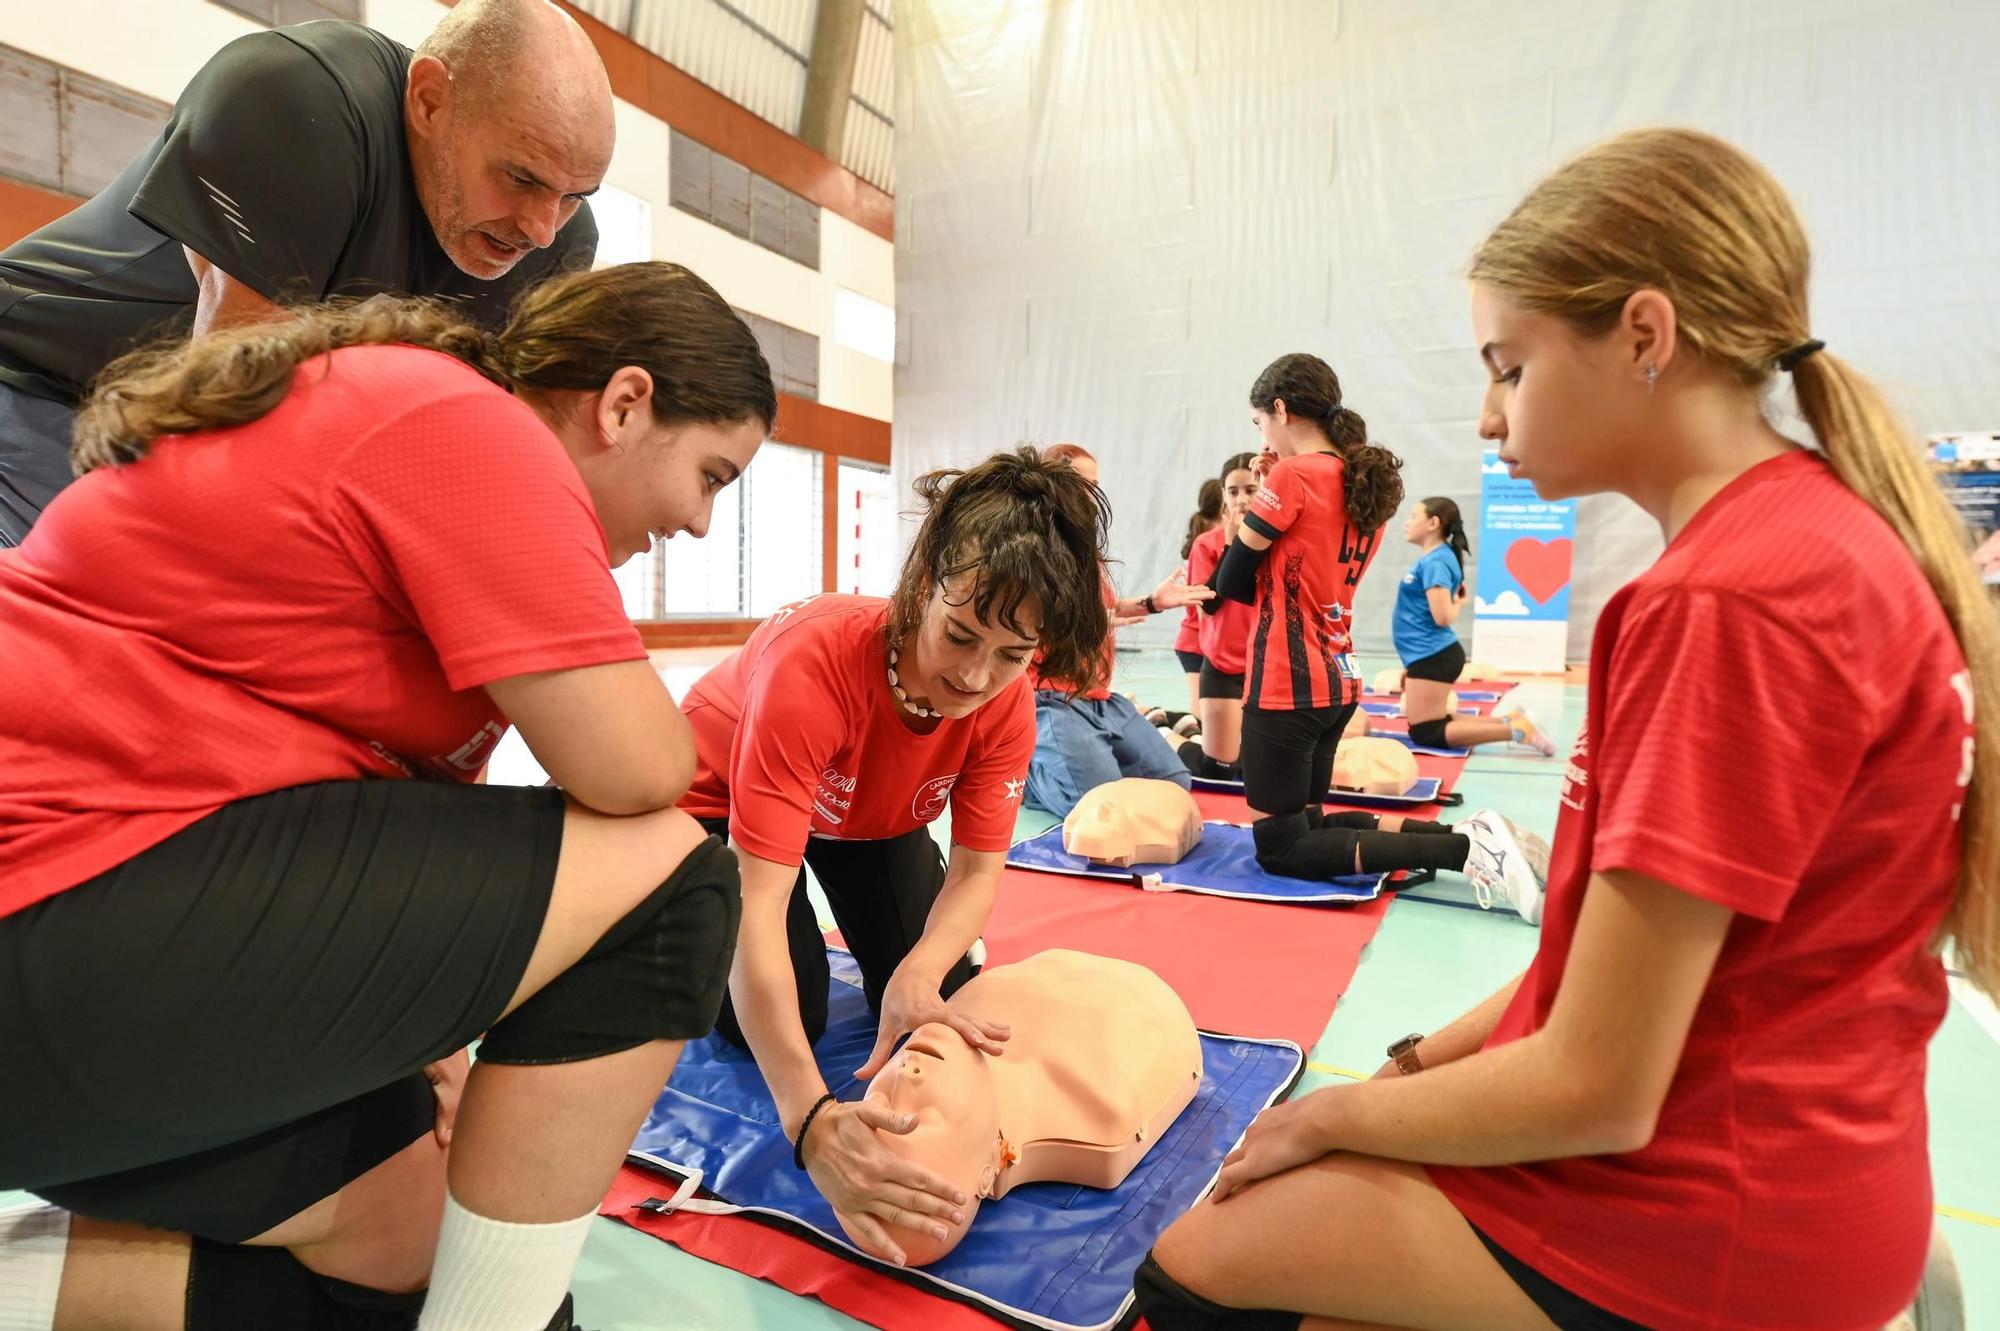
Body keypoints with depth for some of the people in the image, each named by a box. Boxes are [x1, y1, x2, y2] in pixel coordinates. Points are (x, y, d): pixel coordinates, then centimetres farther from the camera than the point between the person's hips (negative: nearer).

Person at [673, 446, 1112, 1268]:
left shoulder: (1007, 701, -29)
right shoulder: (815, 659, -45)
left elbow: (976, 869, -24)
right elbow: (758, 904, -48)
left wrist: (920, 977, -45)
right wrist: (812, 1122, -58)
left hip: (871, 813, 4)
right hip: (722, 800, -3)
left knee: (941, 1000, -4)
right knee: (783, 1021, -13)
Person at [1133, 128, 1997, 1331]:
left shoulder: (1729, 599, -26)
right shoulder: (1819, 534, 6)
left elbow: (1593, 1090, -22)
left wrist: (1332, 1114, -6)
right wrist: (1419, 1064, 6)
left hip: (1708, 1222, -8)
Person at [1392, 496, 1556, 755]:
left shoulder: (1434, 562, -16)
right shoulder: (1435, 558, 13)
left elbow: (1442, 617, -26)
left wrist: (1459, 604, -3)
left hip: (1432, 658, -10)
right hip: (1430, 655, 10)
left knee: (1427, 734, -7)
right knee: (1433, 726, 15)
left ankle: (1516, 730, -11)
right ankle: (1508, 720, 11)